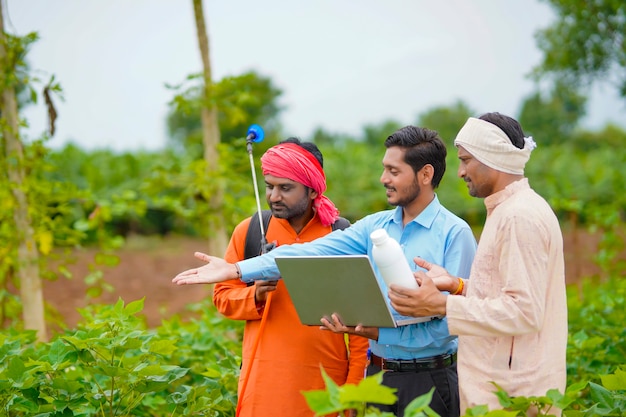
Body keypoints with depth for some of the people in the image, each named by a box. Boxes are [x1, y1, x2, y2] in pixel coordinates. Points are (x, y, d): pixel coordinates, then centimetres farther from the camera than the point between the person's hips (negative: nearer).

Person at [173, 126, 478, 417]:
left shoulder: (455, 234, -10)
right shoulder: (375, 226, 7)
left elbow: (449, 322, -15)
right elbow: (312, 253, -3)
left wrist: (375, 333, -21)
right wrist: (236, 269, -12)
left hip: (427, 379, -5)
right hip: (378, 374, 5)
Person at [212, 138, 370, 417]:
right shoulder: (249, 231, 1)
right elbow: (222, 296, 8)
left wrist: (355, 383, -2)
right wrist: (256, 295, -12)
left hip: (326, 382, 0)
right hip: (264, 382, 1)